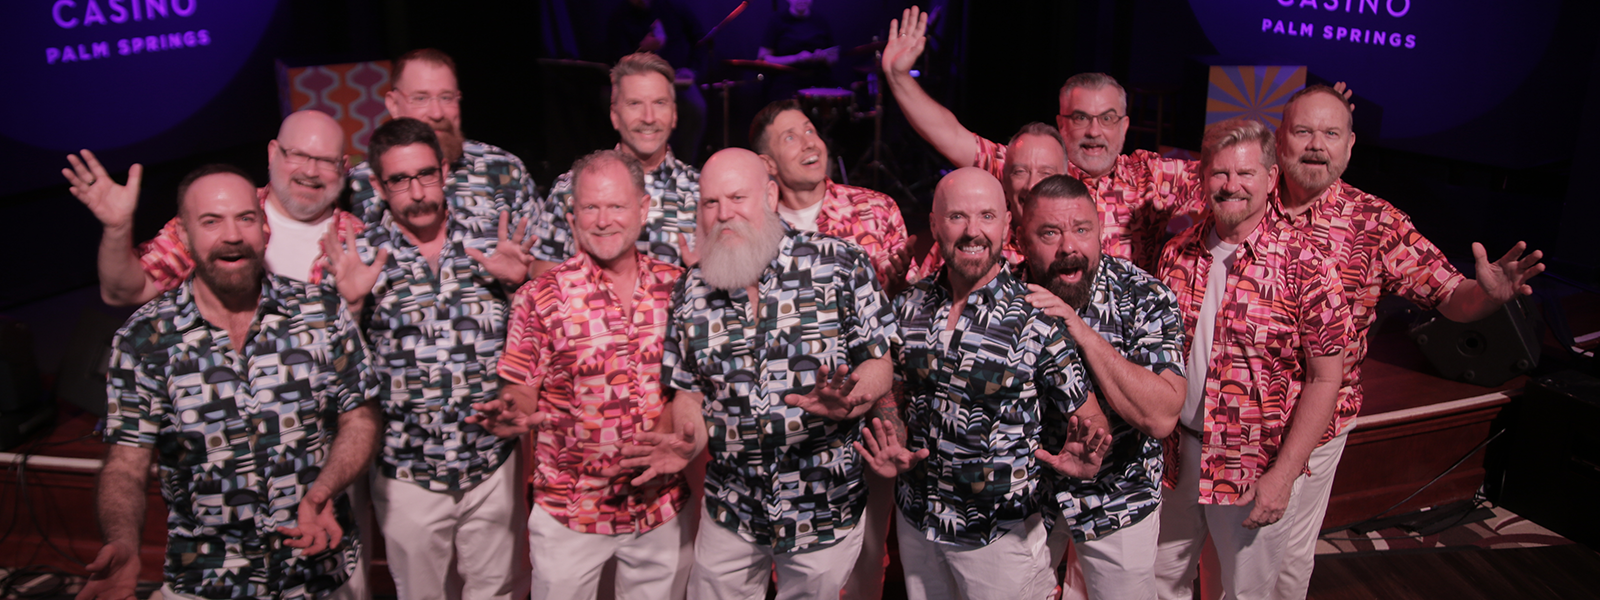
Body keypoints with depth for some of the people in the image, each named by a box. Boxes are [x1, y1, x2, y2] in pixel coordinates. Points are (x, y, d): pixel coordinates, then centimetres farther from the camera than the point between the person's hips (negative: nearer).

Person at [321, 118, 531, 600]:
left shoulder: (491, 236, -3)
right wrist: (352, 303, -20)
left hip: (494, 464, 1)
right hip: (407, 473, 0)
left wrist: (516, 283, -15)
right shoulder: (361, 257, -6)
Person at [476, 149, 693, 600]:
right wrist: (510, 416, -27)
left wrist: (669, 435, -9)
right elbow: (519, 400, -5)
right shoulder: (540, 297, -8)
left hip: (662, 505, 3)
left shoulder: (676, 287, 0)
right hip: (569, 512, -2)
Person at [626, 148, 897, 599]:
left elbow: (880, 361, -9)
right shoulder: (691, 291, 1)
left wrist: (845, 402, -29)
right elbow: (691, 391, 7)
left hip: (827, 509, -2)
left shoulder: (841, 265, -10)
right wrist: (688, 441, -13)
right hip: (731, 508, 3)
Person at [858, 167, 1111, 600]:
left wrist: (1085, 459, -29)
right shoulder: (909, 307, -2)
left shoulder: (1037, 320, -14)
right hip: (916, 522, 4)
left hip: (1001, 535, -4)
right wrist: (894, 451, -8)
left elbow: (1088, 416, -8)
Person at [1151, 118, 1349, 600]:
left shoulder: (1304, 269, -12)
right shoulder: (1177, 254, 1)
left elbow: (1323, 381, -10)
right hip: (1175, 452, 4)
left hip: (1255, 471, -3)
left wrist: (1284, 474, -14)